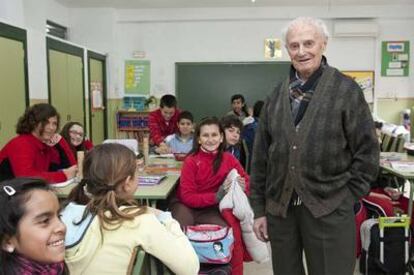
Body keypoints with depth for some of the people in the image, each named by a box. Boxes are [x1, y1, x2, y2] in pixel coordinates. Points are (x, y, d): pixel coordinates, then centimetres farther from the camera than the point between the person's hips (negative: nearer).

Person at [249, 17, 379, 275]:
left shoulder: (347, 90, -3)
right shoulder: (277, 96, 7)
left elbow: (367, 152, -2)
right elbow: (260, 156, 8)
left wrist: (346, 198, -5)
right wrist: (259, 208, 6)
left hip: (329, 211, -3)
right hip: (280, 208, 4)